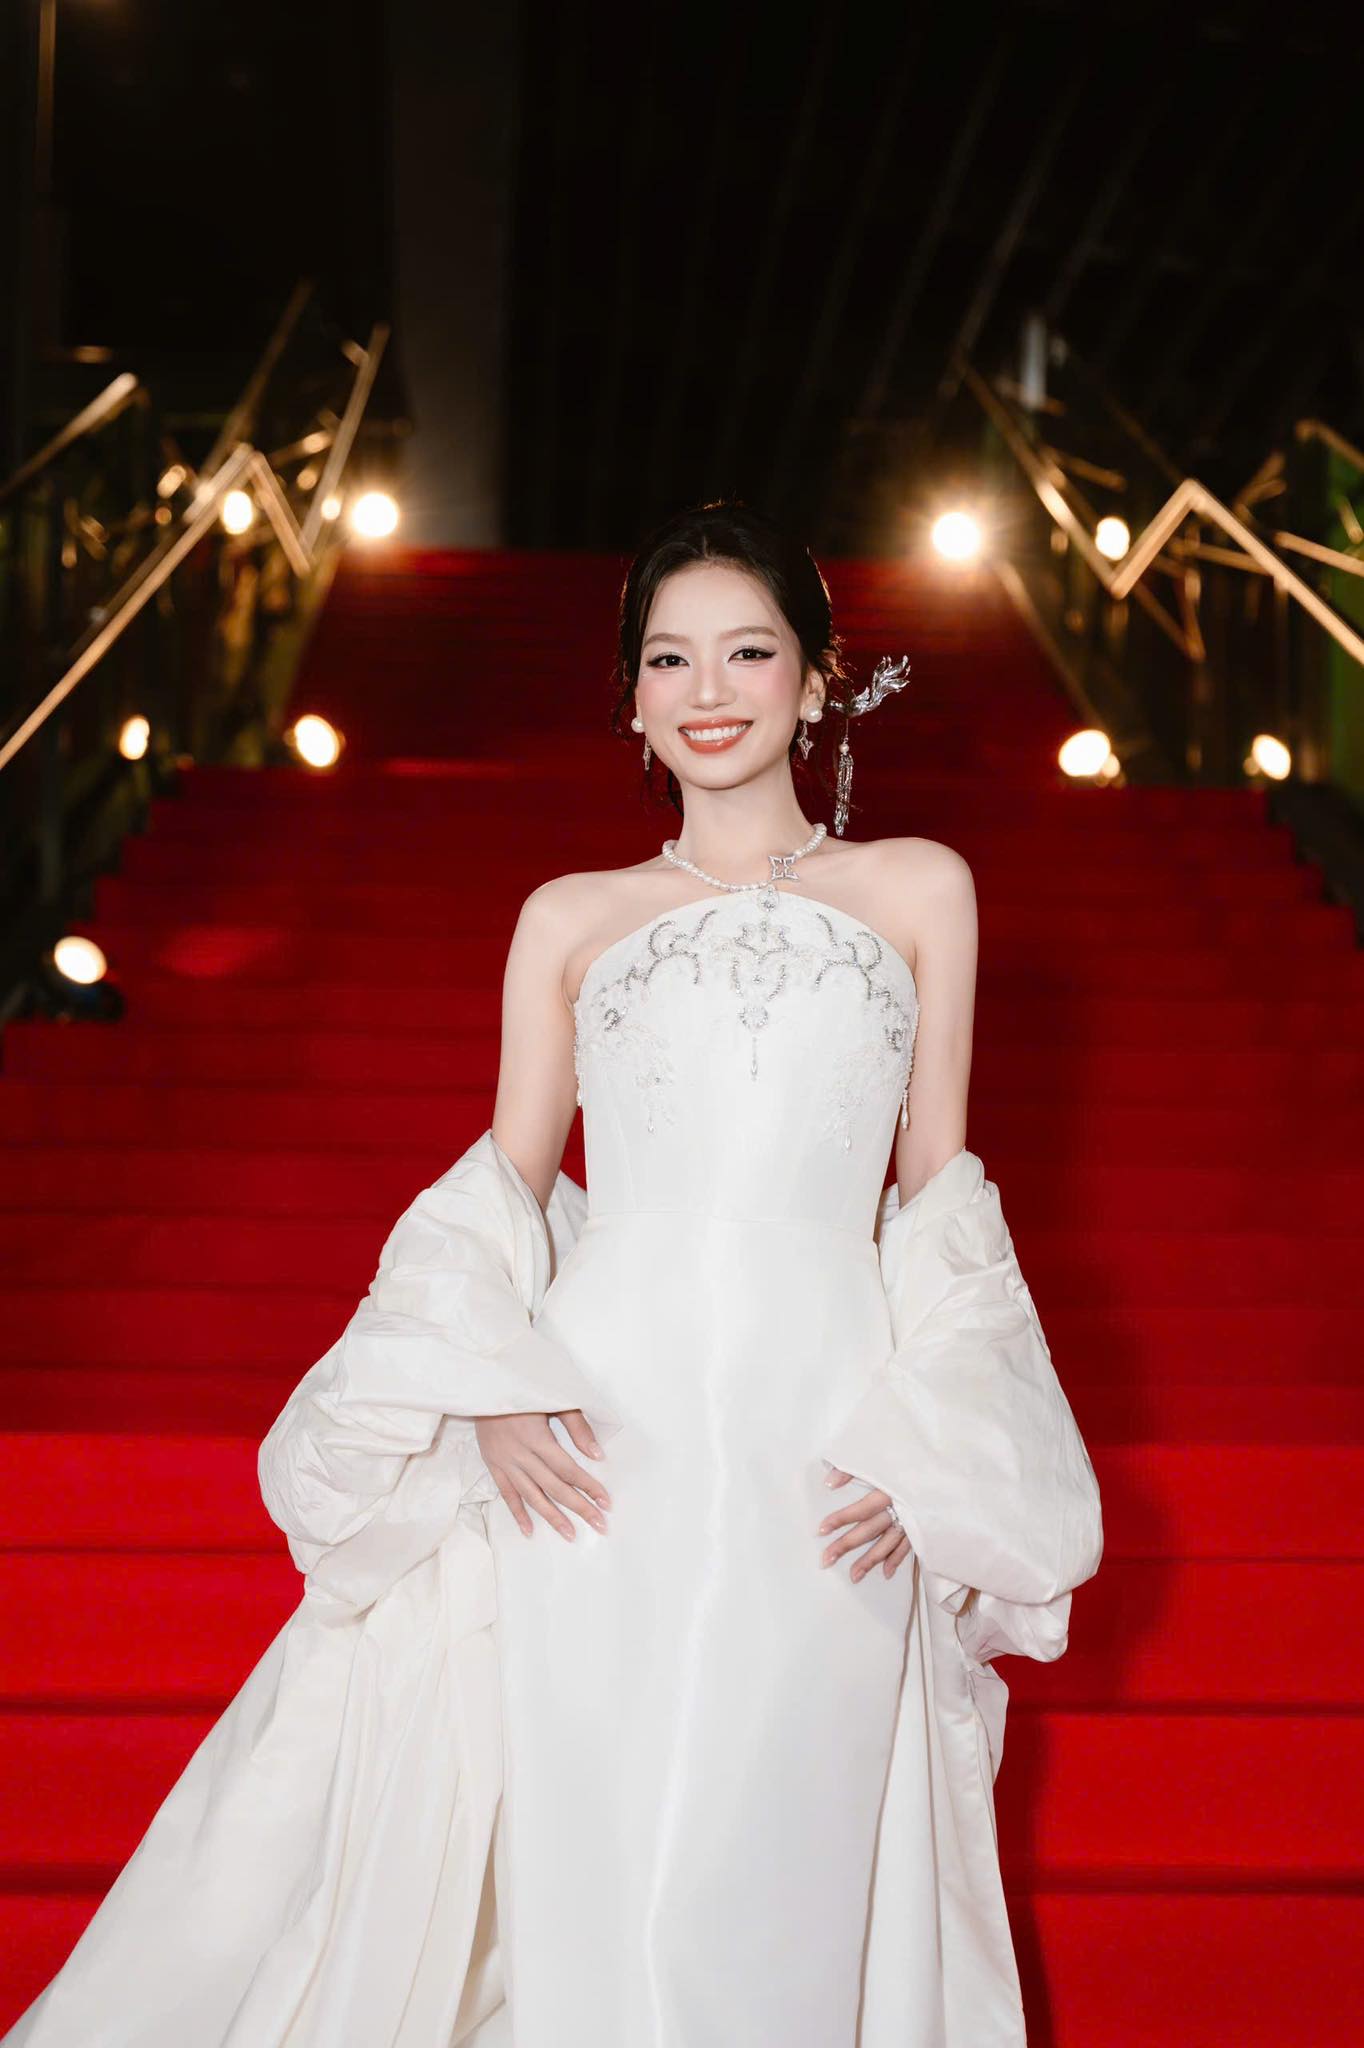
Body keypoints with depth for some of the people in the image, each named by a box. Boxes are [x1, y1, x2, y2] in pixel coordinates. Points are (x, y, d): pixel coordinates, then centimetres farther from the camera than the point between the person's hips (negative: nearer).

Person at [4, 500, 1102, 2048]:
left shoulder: (919, 890, 11)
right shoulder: (571, 918, 11)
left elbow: (935, 1181, 11)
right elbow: (505, 1183, 12)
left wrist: (920, 1444, 0)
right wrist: (494, 1392, -6)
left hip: (821, 1465, 0)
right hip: (598, 1440, 0)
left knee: (768, 1872, 5)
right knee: (587, 1851, 2)